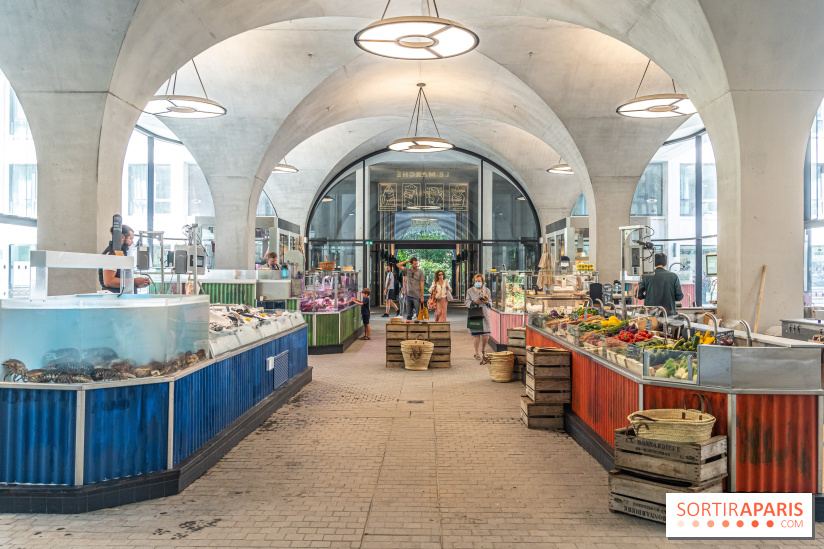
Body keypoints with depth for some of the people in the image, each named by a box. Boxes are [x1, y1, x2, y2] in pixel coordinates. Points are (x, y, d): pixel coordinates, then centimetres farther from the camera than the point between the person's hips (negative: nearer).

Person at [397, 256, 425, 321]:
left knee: (418, 313, -3)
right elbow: (398, 265, 7)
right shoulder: (407, 271, 7)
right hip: (408, 295, 3)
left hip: (417, 296, -3)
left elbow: (421, 285, -3)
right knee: (408, 313, 9)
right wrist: (407, 261, 4)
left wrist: (422, 296, -6)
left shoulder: (420, 272, -2)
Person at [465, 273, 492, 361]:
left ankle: (483, 350, 22)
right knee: (477, 335, -3)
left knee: (486, 335, -3)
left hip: (485, 314, 2)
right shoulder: (470, 291, 6)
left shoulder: (487, 290, 11)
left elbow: (490, 303, 13)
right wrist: (474, 302, -14)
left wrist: (487, 302, -10)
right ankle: (476, 353, 12)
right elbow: (467, 303, 5)